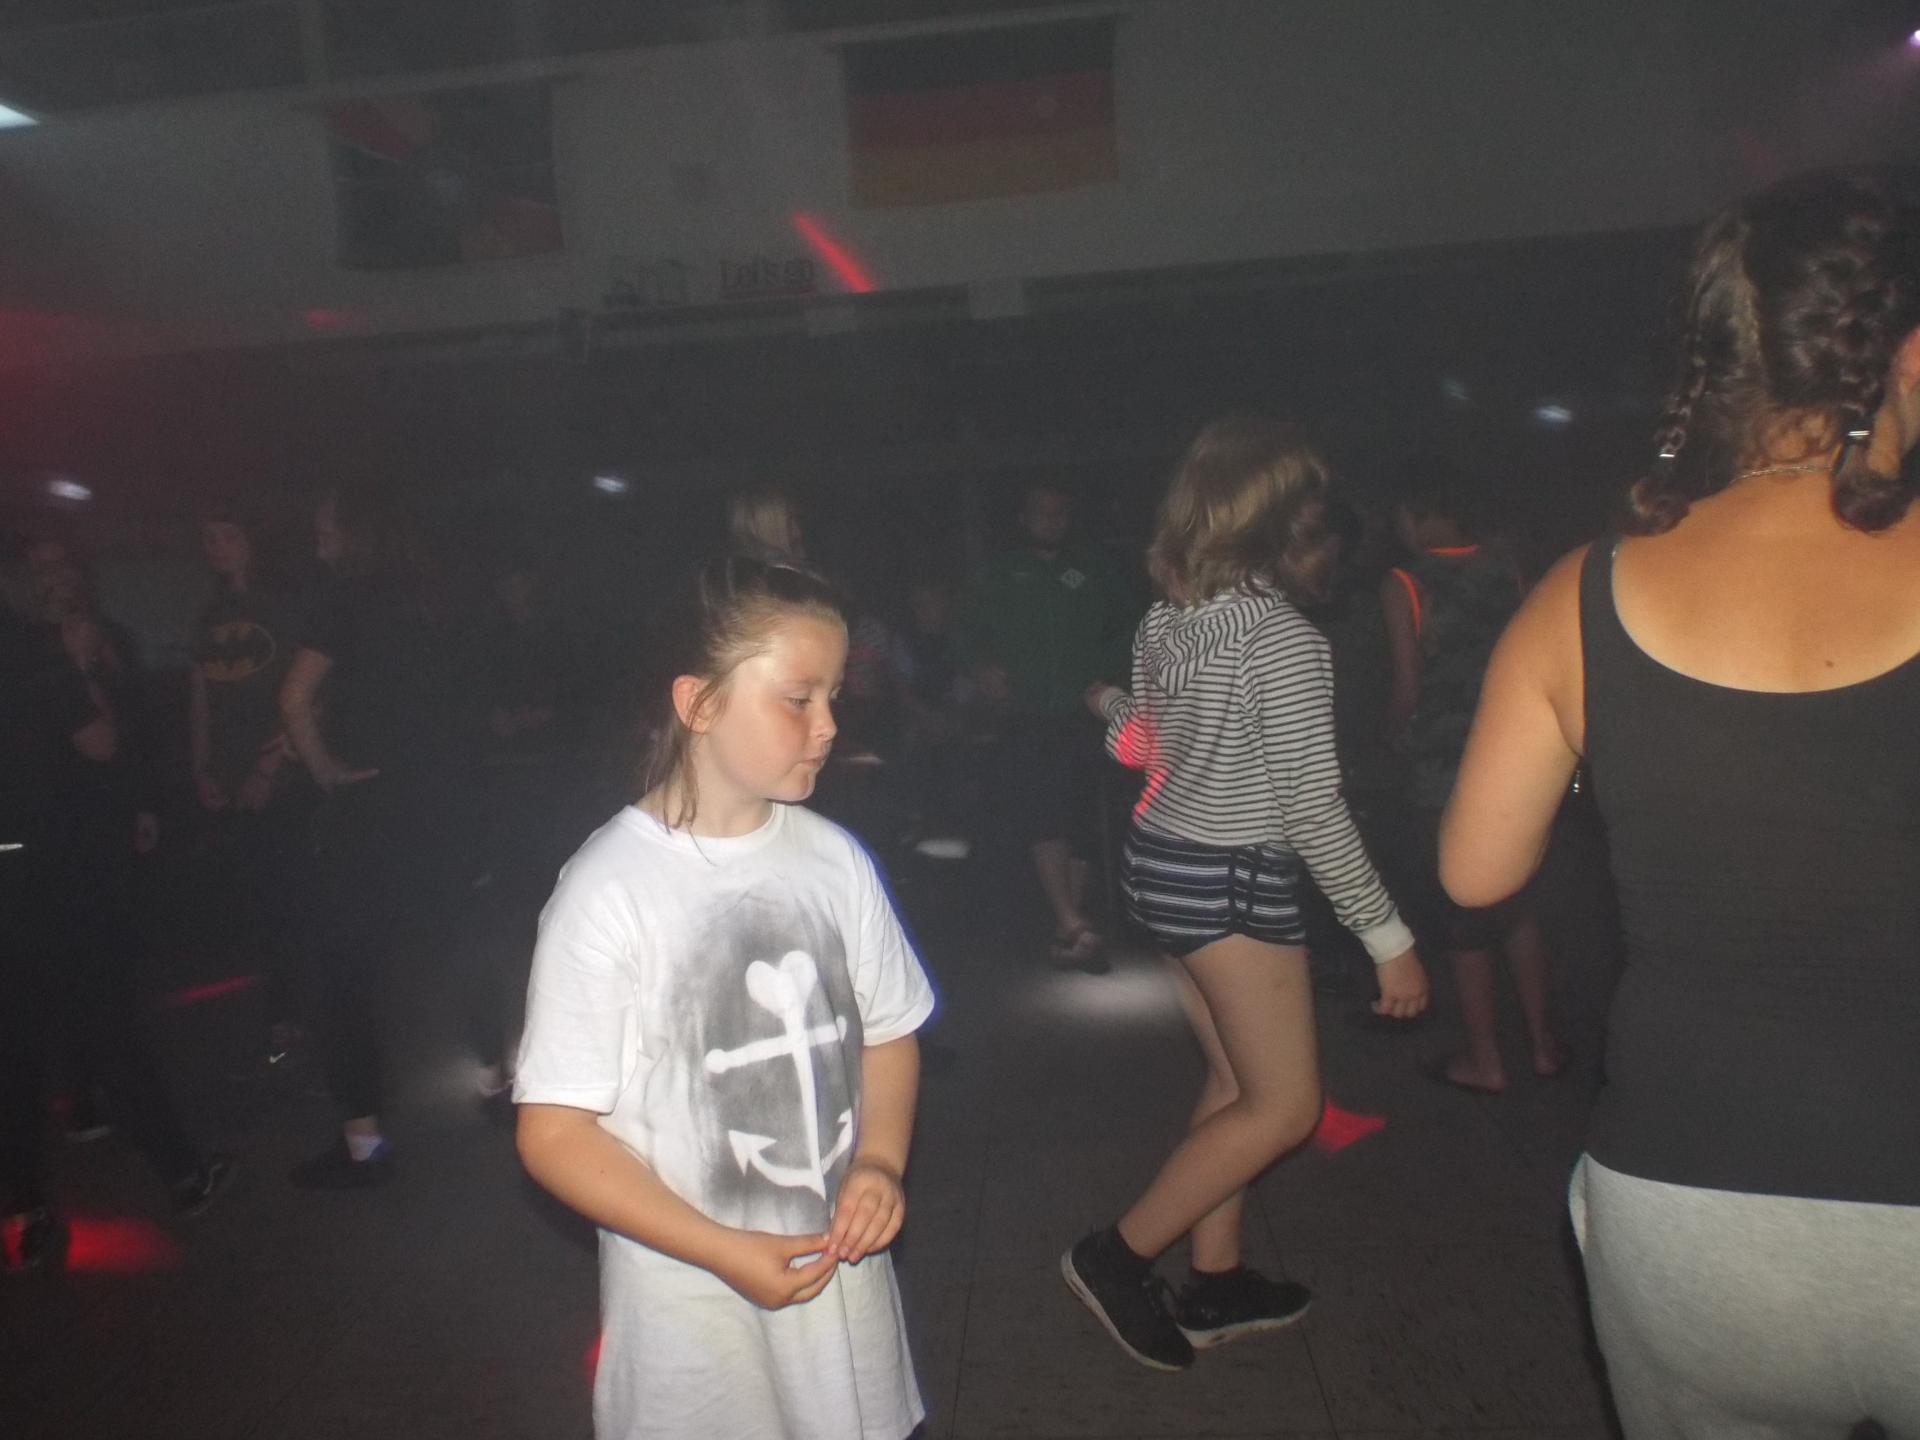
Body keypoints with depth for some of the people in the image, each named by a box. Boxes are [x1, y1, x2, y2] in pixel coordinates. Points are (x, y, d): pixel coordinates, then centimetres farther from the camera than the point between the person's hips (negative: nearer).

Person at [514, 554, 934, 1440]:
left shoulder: (831, 857, -6)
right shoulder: (610, 891, -18)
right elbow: (553, 1132, -14)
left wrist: (880, 1161, -9)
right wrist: (722, 1252, -17)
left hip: (841, 1266, 4)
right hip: (691, 1299, -4)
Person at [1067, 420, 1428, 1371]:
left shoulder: (1167, 623, 2)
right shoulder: (1286, 642, -19)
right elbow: (1313, 812, -18)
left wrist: (1111, 705, 35)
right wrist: (1390, 939, -10)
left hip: (1164, 863, 8)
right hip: (1231, 881, -8)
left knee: (1237, 1083, 19)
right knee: (1284, 1106, 6)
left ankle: (1215, 1282, 29)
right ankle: (1119, 1257, 10)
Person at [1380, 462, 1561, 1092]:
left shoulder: (1404, 583, -13)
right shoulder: (1506, 567, 1)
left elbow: (1408, 689, -12)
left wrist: (1396, 730, 6)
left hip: (1444, 777, -5)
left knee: (1463, 922, 9)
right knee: (1517, 907, 20)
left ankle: (1484, 1060, 21)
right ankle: (1543, 1043, 31)